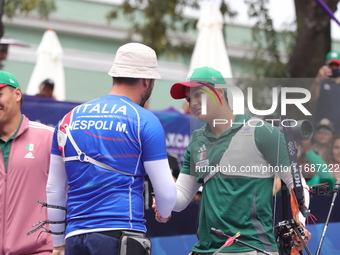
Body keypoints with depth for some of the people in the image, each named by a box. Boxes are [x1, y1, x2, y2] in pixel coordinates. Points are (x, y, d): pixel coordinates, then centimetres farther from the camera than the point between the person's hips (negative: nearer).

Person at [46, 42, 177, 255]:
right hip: (121, 236, -5)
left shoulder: (70, 118, 14)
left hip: (74, 237, 5)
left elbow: (54, 190, 16)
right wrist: (164, 212, 22)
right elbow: (165, 190, -1)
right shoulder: (145, 121, -1)